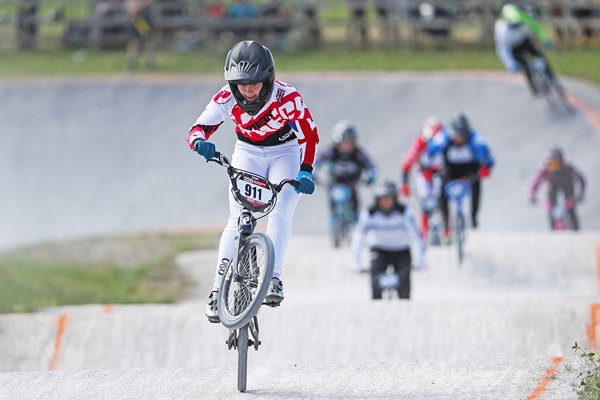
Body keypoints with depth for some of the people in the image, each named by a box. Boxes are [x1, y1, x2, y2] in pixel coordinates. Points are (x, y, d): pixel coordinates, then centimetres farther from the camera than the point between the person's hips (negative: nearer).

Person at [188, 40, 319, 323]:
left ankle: (273, 279, -25)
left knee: (279, 213, -23)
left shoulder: (287, 98, -30)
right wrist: (200, 142, -43)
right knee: (237, 220, -10)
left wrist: (305, 172, -33)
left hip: (286, 153, -1)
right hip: (247, 153, 1)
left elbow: (309, 135, -21)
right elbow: (199, 128, -19)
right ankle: (218, 290, -9)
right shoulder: (227, 99, -24)